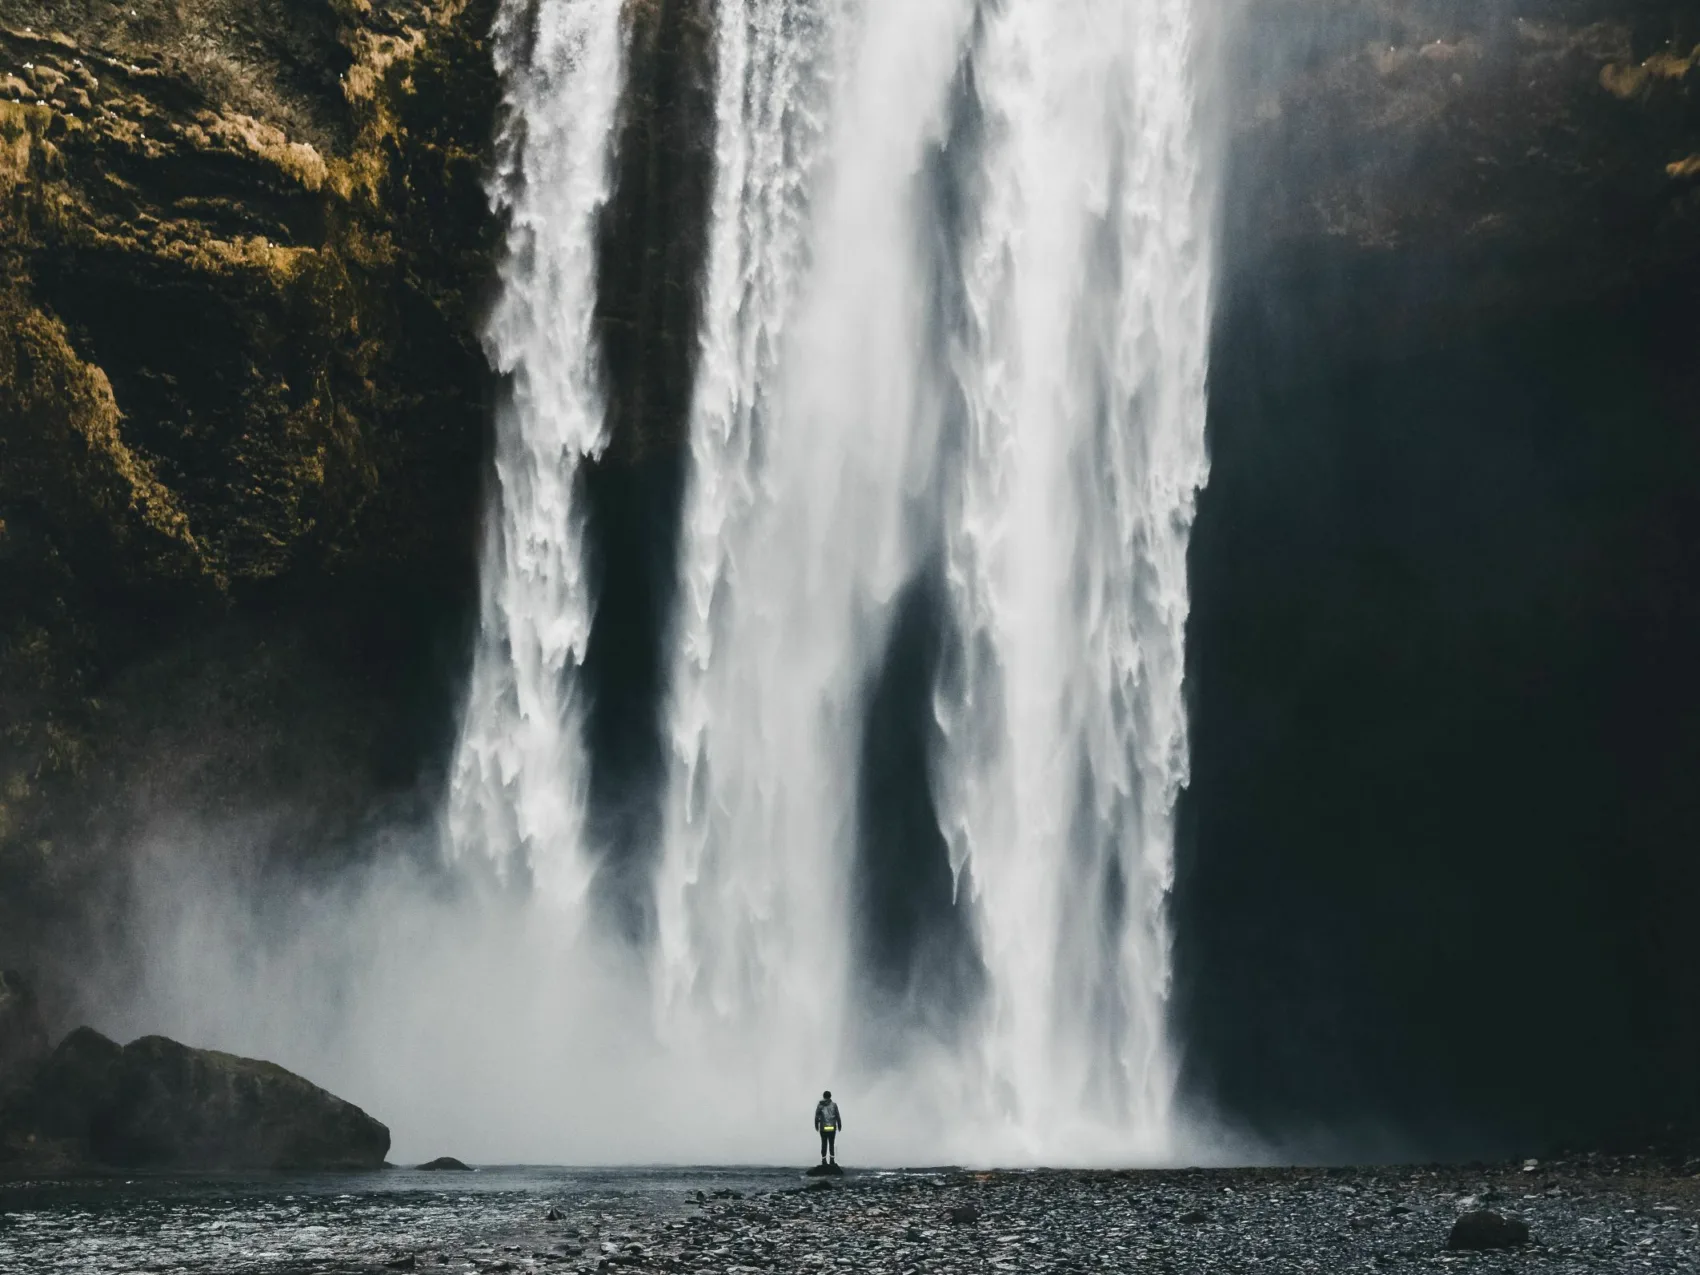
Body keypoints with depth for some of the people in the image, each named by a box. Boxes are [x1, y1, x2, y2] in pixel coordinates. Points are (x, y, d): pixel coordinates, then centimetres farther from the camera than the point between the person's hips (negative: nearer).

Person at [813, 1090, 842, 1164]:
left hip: (823, 1128, 1)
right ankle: (832, 1160, 0)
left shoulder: (820, 1105, 0)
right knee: (832, 1144, 5)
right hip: (832, 1127, -1)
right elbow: (837, 1116, 0)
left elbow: (816, 1117, 2)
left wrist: (816, 1126, 12)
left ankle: (824, 1160, 5)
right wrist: (839, 1125, 9)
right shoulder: (834, 1105, -2)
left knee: (824, 1144, 6)